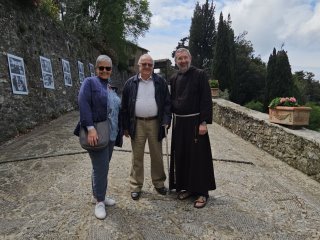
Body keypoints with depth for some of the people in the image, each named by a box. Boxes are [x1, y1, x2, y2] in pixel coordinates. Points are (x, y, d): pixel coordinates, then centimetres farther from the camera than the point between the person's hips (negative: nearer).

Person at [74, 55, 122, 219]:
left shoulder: (111, 88, 16)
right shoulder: (90, 82, -5)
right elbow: (83, 104, -17)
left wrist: (118, 132, 15)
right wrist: (90, 128, -25)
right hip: (96, 133, -7)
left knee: (102, 167, 15)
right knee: (101, 167, -3)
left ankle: (98, 195, 31)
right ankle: (99, 201, 15)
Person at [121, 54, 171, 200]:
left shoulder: (160, 82, 4)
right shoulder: (130, 83, 4)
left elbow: (167, 103, 3)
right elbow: (124, 106, 5)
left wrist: (166, 121, -8)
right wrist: (125, 126, 1)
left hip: (155, 123, 0)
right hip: (137, 124, 0)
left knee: (157, 155, 11)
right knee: (137, 157, 8)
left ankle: (159, 183, 29)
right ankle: (136, 186, 23)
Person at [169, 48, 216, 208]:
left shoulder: (200, 75, -4)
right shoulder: (173, 78, 11)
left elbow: (206, 100, -10)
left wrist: (204, 122, -16)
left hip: (195, 121, -5)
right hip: (179, 122, 5)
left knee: (198, 156, 1)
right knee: (181, 156, 10)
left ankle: (202, 192, 15)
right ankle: (187, 186, 28)